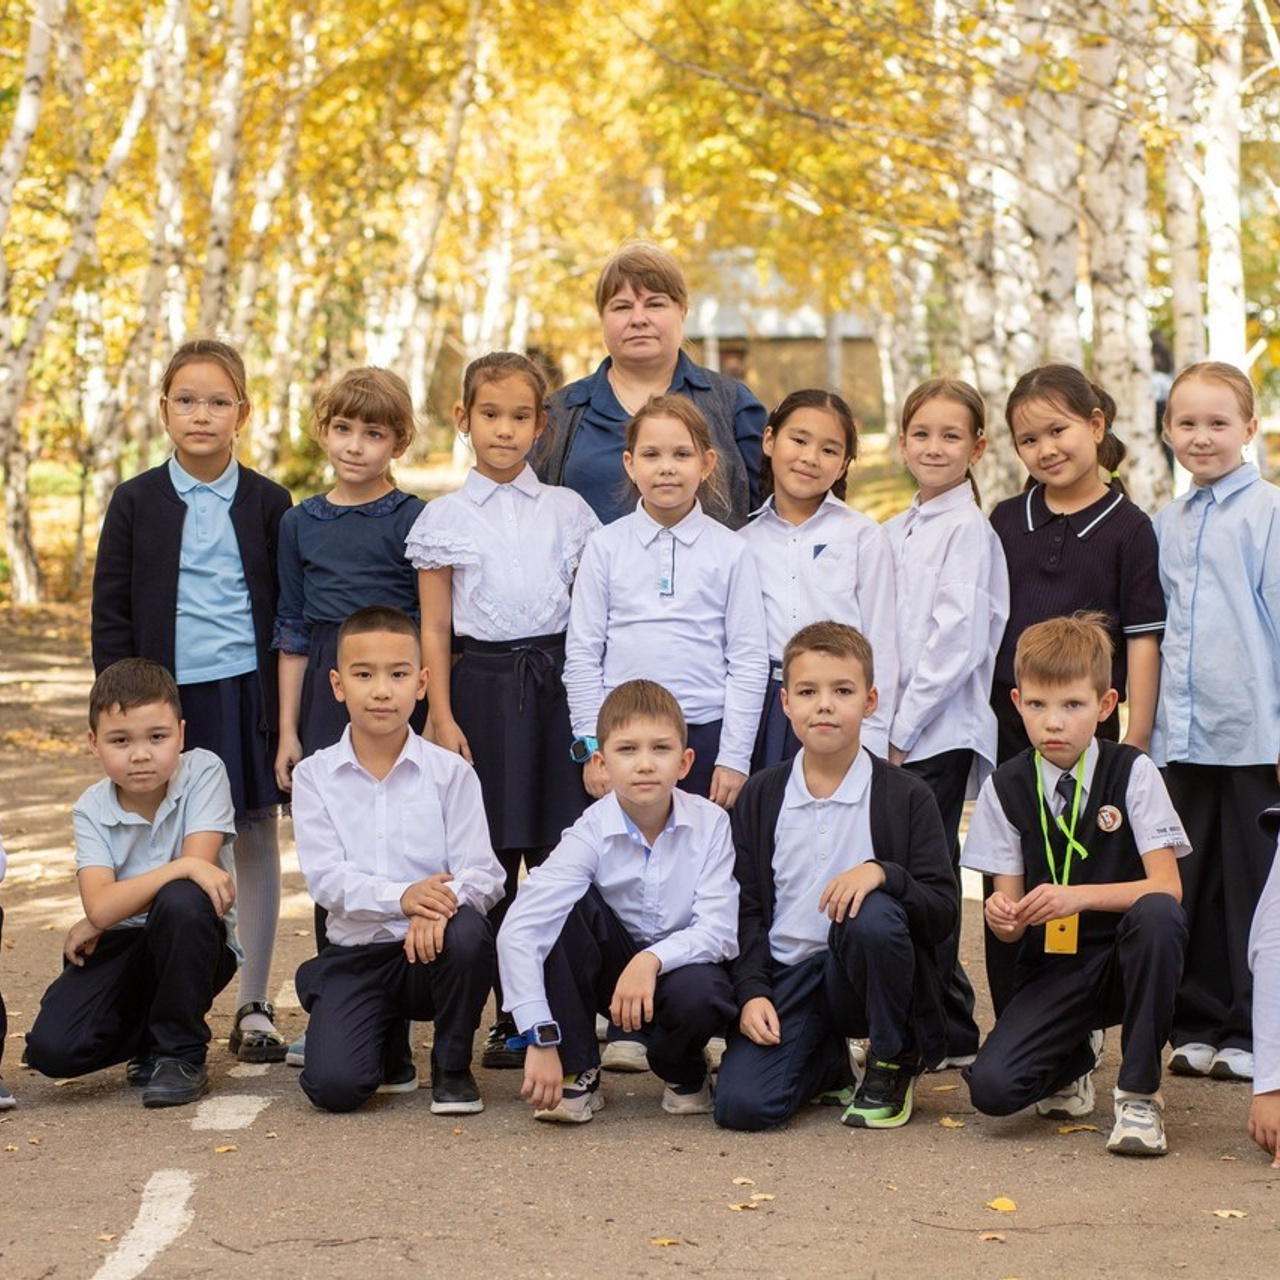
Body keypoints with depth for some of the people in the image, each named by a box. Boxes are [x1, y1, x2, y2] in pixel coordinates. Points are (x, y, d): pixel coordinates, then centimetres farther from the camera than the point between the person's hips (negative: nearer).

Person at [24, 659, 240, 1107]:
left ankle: (181, 1053, -16)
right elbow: (100, 905, -22)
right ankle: (148, 1033, 13)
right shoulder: (91, 810, -7)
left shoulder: (203, 772, -13)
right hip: (121, 948, 2)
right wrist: (184, 868, -34)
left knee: (181, 901, -37)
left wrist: (95, 925, -16)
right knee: (51, 1048, -22)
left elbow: (200, 863, -23)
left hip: (193, 945, -2)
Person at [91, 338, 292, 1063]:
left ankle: (255, 1008, 15)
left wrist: (290, 706, 0)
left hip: (248, 692, 1)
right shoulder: (136, 503, 2)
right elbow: (111, 613, 3)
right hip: (166, 695, 0)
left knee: (256, 839, 6)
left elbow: (289, 612, 6)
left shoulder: (268, 503, 3)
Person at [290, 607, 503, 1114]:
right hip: (354, 953, 0)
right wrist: (403, 897, -27)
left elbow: (480, 872, -8)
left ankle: (452, 1066, -7)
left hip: (431, 949, 0)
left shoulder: (450, 772, 1)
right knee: (333, 1085, -22)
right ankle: (390, 1042, 18)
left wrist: (440, 906, -31)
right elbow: (325, 878, -9)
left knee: (467, 933, -36)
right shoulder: (314, 776, 2)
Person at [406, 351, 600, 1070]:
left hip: (557, 683, 0)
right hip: (484, 683, 0)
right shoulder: (446, 518, 5)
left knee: (559, 854, -2)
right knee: (491, 857, 1)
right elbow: (434, 629, 4)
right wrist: (443, 718, -3)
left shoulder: (567, 510, 7)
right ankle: (509, 1017, 10)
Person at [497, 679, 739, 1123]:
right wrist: (541, 1040, -38)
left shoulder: (710, 824, -16)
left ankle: (684, 1074, 3)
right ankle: (576, 1074, -14)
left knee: (698, 994, -36)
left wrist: (652, 960, -38)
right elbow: (518, 930, -30)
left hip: (681, 965, 0)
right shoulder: (591, 835, -20)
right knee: (576, 906, -28)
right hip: (613, 966, 0)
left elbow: (720, 930, -20)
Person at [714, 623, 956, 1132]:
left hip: (864, 976, -1)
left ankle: (892, 1062, -9)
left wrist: (883, 873, -26)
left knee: (872, 916, -36)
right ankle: (841, 1058, 11)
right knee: (739, 1103, -23)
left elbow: (943, 914, -7)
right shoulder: (760, 796, 7)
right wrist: (751, 991, -8)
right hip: (786, 977, 2)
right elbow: (745, 908, 8)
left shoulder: (906, 797, -1)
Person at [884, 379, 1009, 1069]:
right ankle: (943, 1027, 16)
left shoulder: (969, 530, -7)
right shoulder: (894, 532, 16)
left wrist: (903, 727, -13)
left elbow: (957, 640, -14)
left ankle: (942, 1033, 3)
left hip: (940, 732, -7)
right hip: (893, 731, 7)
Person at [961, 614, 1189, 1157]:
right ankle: (1073, 1062, 15)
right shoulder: (1005, 787, 0)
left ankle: (1139, 1092, -19)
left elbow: (1166, 886, -14)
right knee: (991, 1087, -24)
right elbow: (1013, 923, 1)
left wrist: (1077, 897, -28)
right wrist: (1002, 914, -24)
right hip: (1050, 968, 1)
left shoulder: (1132, 773, -5)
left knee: (1156, 914, -37)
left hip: (1125, 958, -1)